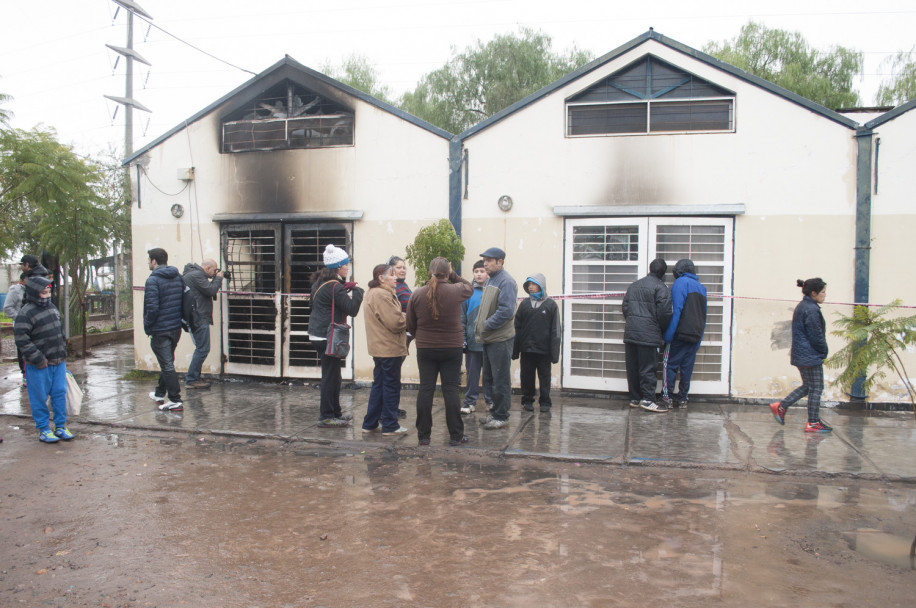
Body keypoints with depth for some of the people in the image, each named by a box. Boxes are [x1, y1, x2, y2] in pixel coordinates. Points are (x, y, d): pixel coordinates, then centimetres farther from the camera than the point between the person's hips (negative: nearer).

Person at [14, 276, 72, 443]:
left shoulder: (52, 308, 11)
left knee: (60, 394, 9)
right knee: (39, 398, 4)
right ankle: (43, 430, 14)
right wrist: (38, 359, -17)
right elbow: (21, 340, -18)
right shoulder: (26, 313, -13)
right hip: (39, 366, -7)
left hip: (58, 362, 7)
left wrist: (63, 353, 16)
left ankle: (60, 427, 19)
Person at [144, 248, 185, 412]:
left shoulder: (153, 280, -16)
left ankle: (175, 401, -1)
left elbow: (152, 307, -21)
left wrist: (147, 326, -8)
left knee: (167, 365, -2)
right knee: (167, 362, 21)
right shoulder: (178, 277, 7)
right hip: (176, 327, 8)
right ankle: (160, 394, 36)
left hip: (160, 330, -8)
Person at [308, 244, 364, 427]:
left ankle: (335, 412, 28)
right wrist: (357, 291, -4)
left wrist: (347, 289, 8)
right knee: (330, 376, -3)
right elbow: (352, 309, -19)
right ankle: (326, 417, 3)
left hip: (318, 334, 10)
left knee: (332, 374, 18)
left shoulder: (320, 282, 13)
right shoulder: (334, 287, -17)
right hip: (329, 336, -10)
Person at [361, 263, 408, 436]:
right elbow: (395, 322, -22)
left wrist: (404, 318, 2)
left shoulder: (372, 293, 17)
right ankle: (390, 425, 8)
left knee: (379, 385, 16)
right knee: (391, 386, 0)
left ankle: (370, 423, 22)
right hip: (389, 348, -11)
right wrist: (409, 320, -4)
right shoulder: (382, 295, -18)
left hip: (381, 347, 11)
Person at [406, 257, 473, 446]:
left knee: (425, 390, 7)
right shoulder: (456, 291, -10)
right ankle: (456, 435, 9)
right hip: (452, 348, -1)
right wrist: (453, 275, 12)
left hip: (425, 349, 2)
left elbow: (410, 325, 5)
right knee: (451, 390, 4)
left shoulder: (417, 295, -4)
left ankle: (423, 435, 13)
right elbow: (469, 287, 16)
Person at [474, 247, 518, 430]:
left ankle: (502, 417, 7)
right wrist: (479, 327, 10)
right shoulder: (490, 280, 15)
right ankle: (494, 413, 27)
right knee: (489, 378, 16)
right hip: (488, 339, 10)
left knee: (500, 380, -2)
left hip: (500, 339, -10)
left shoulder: (506, 281, -14)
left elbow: (506, 310, -23)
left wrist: (486, 325, -18)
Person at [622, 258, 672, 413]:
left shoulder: (634, 286, 15)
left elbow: (625, 308, 16)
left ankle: (634, 398, 17)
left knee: (632, 367, 10)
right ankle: (647, 400, -3)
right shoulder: (660, 287, -7)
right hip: (649, 335, -6)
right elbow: (664, 313, -12)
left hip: (630, 333, 6)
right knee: (648, 368, -3)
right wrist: (664, 332, 3)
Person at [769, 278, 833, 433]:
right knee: (816, 388, 0)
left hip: (801, 355, 10)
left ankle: (780, 406, 16)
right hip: (811, 356, -10)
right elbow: (816, 336, -18)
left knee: (808, 386, 17)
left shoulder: (802, 306, 13)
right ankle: (813, 423, 7)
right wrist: (824, 351, -3)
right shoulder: (812, 310, -19)